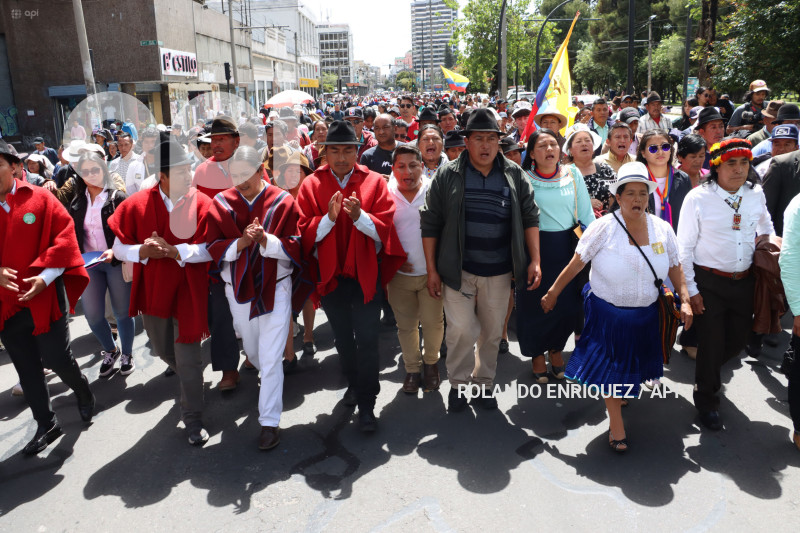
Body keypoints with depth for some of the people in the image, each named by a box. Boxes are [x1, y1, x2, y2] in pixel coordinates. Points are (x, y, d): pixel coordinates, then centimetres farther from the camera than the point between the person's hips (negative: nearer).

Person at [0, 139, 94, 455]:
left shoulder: (39, 198, -5)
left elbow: (65, 238, -9)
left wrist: (45, 277, -17)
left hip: (44, 296, -4)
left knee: (55, 358, 0)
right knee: (26, 368, 12)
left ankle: (82, 391, 33)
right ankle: (46, 424, 27)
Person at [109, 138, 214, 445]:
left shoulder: (201, 204, -11)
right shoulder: (137, 204, -6)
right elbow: (118, 248, -2)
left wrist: (174, 250, -28)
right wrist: (142, 251, -23)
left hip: (188, 291, -3)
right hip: (153, 291, 4)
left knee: (187, 359, -1)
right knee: (163, 351, 22)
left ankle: (193, 420, 17)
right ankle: (190, 381, 55)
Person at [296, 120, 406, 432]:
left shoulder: (375, 182, -3)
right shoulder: (312, 184, -1)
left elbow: (384, 228, -9)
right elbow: (306, 233, -7)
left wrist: (359, 216, -27)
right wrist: (329, 217, -24)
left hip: (365, 274, -2)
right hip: (330, 274, 2)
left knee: (367, 340, -2)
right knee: (343, 338, 18)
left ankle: (366, 404, 11)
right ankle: (354, 384, 41)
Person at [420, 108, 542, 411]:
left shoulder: (514, 175, 4)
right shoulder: (448, 176, -2)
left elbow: (530, 218, 7)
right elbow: (431, 224, -1)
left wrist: (534, 261, -1)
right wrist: (431, 269, -3)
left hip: (499, 272, 2)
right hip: (458, 270, -2)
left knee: (492, 333, 12)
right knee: (461, 329, -6)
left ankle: (484, 382, 33)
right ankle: (458, 382, 18)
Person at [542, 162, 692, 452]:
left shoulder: (662, 229, -2)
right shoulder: (604, 227, -15)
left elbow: (674, 267, 8)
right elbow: (576, 264, -12)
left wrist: (684, 300, 0)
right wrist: (553, 293, -7)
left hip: (644, 314, 4)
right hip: (607, 312, -4)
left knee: (629, 364, 18)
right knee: (609, 366, 2)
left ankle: (620, 397, 50)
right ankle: (616, 421, 21)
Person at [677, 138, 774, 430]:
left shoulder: (756, 194, 0)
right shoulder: (698, 198, -13)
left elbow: (766, 229, 22)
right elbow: (684, 248, -9)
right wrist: (691, 290, -10)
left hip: (744, 282, 5)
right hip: (709, 283, -5)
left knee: (738, 340, 17)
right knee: (711, 343, 4)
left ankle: (709, 371, 49)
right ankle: (706, 399, 29)